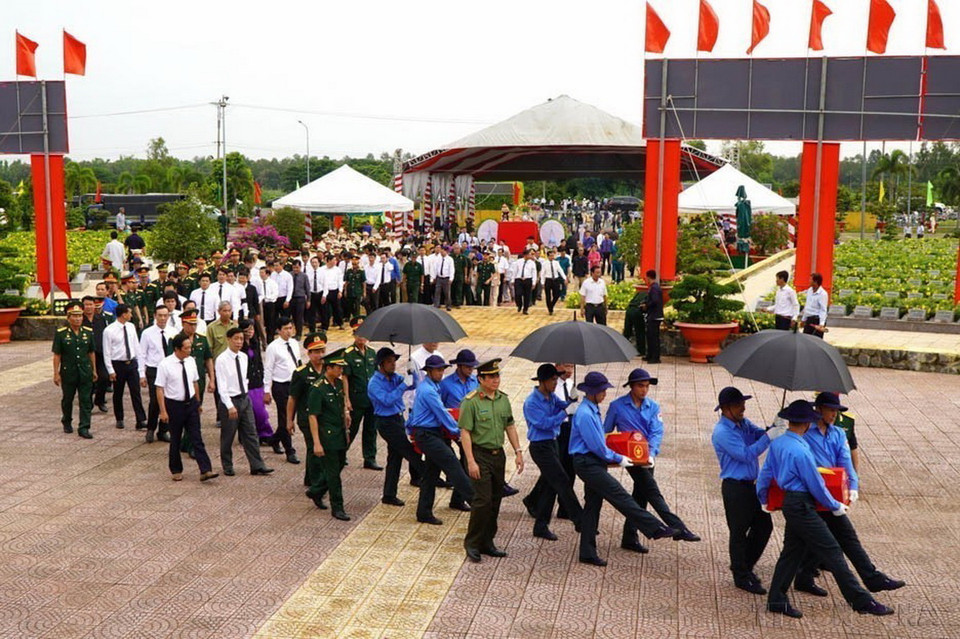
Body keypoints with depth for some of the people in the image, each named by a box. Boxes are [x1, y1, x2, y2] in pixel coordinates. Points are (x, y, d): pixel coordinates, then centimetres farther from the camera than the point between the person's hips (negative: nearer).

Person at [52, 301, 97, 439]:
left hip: (85, 372, 2)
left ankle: (84, 428, 1)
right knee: (67, 399, 15)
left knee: (86, 400, -2)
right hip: (68, 372, -2)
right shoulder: (60, 333, -6)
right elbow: (57, 355, -5)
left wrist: (94, 370, 11)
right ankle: (67, 422, 37)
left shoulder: (88, 332, 3)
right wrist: (56, 373, -6)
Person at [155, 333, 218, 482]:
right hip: (174, 405, -4)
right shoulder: (165, 365, -14)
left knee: (197, 438, 0)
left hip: (191, 403, 4)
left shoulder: (191, 361, 0)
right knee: (175, 440, 10)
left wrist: (198, 402, 17)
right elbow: (160, 389, -12)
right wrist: (163, 411, -14)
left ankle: (205, 470, -4)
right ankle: (176, 470, 26)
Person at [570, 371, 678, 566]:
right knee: (621, 497, -9)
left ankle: (588, 553, 16)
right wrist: (618, 459, -7)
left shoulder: (593, 410, 12)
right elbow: (597, 446, -17)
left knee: (592, 506, 11)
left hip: (593, 464, 11)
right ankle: (656, 529, -8)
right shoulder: (585, 414, -19)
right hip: (588, 464, -11)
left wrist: (613, 456, 15)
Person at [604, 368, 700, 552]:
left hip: (647, 457, 5)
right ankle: (678, 528, -23)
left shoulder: (653, 407, 8)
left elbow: (656, 433, -2)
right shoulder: (617, 406, -1)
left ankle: (630, 538, 19)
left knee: (640, 496, 9)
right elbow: (606, 432, 6)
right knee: (652, 492, -16)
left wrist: (651, 453, -17)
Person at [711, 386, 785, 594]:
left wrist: (774, 427, -18)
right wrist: (769, 437, -25)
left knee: (764, 525, 14)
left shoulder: (743, 423, 9)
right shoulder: (722, 432, -18)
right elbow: (746, 454, -23)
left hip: (752, 484, 9)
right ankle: (742, 577, 16)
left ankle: (744, 566, 31)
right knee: (739, 532, 3)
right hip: (735, 488, -9)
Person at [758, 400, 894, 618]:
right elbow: (816, 485, -15)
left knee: (792, 551, 15)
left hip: (789, 503, 9)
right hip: (802, 507, -9)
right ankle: (861, 601, 3)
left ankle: (776, 600, 18)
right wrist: (835, 506, -1)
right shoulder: (800, 451, -23)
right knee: (832, 553, -3)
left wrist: (763, 500, 27)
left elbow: (765, 473, 14)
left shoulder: (777, 444, 4)